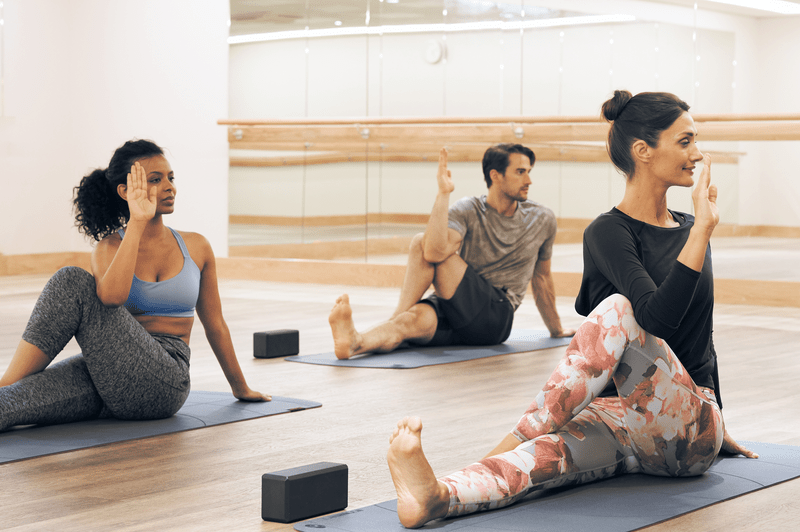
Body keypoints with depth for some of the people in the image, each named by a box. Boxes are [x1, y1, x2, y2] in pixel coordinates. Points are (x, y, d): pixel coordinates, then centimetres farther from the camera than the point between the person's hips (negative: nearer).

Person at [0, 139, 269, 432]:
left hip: (164, 382, -2)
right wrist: (138, 222, -17)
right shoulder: (108, 249, 7)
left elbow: (215, 325, 22)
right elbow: (111, 296, -19)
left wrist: (241, 388, 31)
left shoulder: (196, 247, 11)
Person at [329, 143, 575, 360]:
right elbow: (435, 251, -20)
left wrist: (556, 329, 35)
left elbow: (542, 277, 25)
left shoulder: (542, 220, 8)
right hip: (452, 317, 1)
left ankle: (397, 317, -29)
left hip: (495, 318, -1)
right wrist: (443, 194, -23)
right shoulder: (467, 211, 1)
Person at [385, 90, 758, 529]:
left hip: (692, 430, 3)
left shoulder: (688, 228, 11)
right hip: (628, 424, -2)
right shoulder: (608, 233, -6)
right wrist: (704, 227, -28)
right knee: (553, 451, -40)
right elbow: (658, 317, -24)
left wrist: (718, 428, 32)